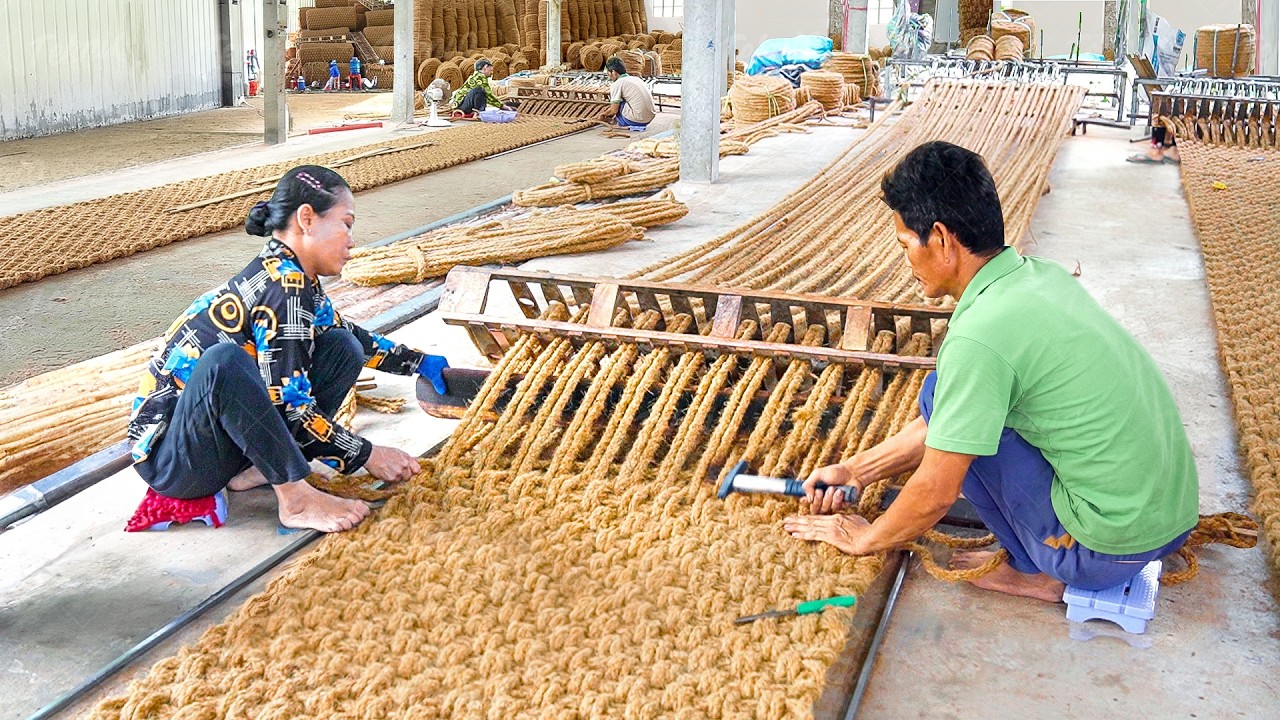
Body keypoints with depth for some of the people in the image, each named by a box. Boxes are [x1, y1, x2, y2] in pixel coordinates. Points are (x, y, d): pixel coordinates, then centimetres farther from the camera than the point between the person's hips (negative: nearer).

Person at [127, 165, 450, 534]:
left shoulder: (296, 282, 6)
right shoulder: (283, 288, -21)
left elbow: (351, 336, 27)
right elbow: (292, 410, -24)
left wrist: (419, 362, 29)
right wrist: (367, 455, -15)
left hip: (225, 437, 9)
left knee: (343, 348, 6)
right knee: (224, 362, -39)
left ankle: (258, 469, -5)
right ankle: (296, 497, -25)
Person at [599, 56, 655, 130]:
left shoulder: (617, 84, -6)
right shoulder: (636, 79, 16)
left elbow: (614, 110, -7)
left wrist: (603, 114, 15)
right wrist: (612, 107, 35)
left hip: (637, 120, -8)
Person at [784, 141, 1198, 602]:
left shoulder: (981, 334, -22)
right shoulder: (1040, 275, 6)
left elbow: (936, 491, -13)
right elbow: (944, 425, 15)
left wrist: (863, 539, 5)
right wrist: (854, 471, 19)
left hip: (1111, 544, -8)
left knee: (942, 396, -5)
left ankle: (1036, 570, 3)